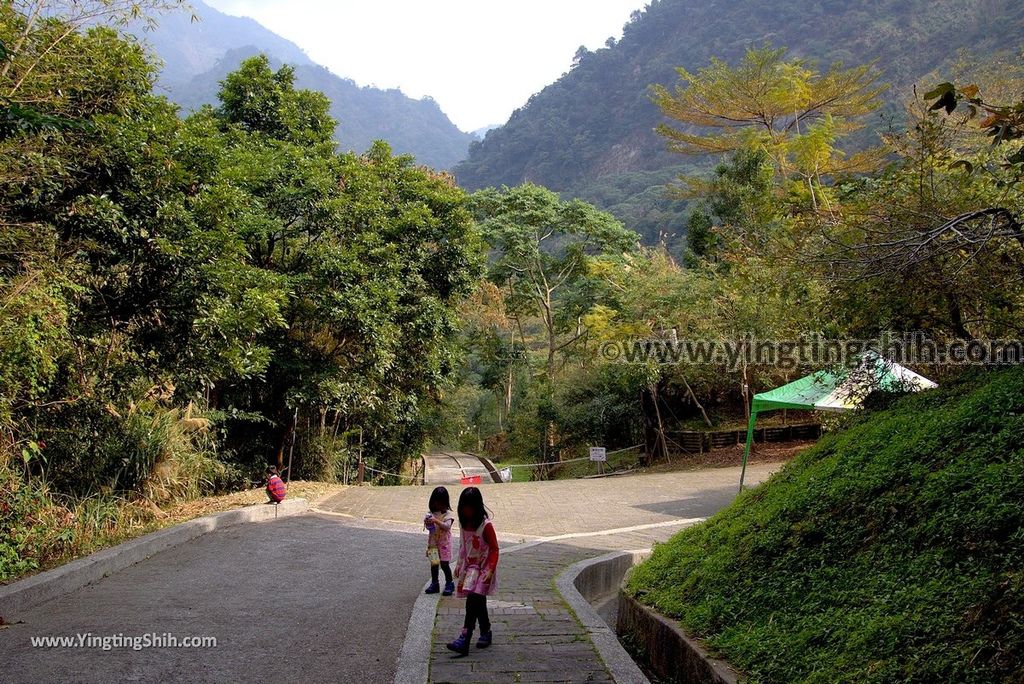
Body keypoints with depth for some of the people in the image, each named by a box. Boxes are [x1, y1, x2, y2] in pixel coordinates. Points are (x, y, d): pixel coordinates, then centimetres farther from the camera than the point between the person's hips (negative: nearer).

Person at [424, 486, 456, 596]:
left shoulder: (447, 514, -9)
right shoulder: (431, 513, 4)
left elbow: (447, 526, -22)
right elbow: (428, 527, 7)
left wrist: (436, 521, -32)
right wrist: (427, 523, -16)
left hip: (444, 543, -4)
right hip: (433, 542, 4)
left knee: (444, 564, -3)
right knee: (434, 563, 9)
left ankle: (449, 584, 10)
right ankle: (434, 584, 20)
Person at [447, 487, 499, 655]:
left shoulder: (485, 525, -15)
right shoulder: (464, 523, 5)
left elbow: (494, 549, -13)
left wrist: (490, 570, -20)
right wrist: (459, 564, 15)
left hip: (483, 567, -7)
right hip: (469, 566, 7)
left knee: (473, 601, -17)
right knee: (479, 602, 13)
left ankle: (464, 639, -22)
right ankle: (485, 632, 27)